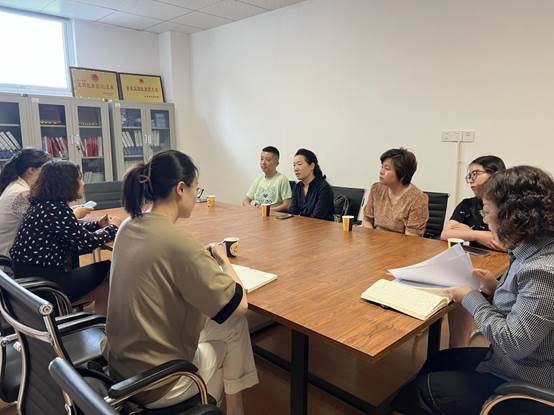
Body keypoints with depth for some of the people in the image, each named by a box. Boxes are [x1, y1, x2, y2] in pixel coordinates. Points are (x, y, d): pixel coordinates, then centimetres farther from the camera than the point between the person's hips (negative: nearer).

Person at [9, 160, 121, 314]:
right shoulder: (57, 209, -21)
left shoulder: (41, 204, 7)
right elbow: (87, 241, -16)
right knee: (107, 269, 1)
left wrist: (98, 224, 11)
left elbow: (73, 230, 19)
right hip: (43, 283, -9)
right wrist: (112, 228, 0)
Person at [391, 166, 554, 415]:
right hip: (507, 362, 9)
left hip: (522, 388, -8)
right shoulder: (533, 250, -2)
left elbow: (515, 343, -31)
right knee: (433, 362, 22)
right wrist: (497, 289, -4)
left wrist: (471, 299, -19)